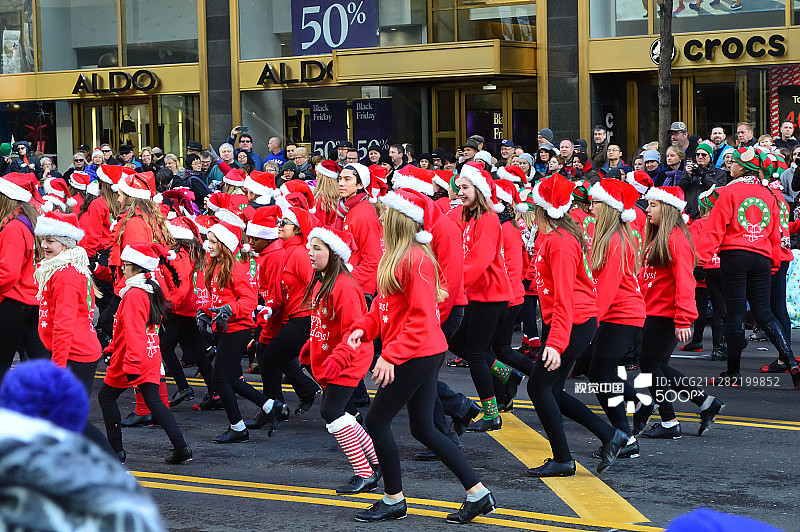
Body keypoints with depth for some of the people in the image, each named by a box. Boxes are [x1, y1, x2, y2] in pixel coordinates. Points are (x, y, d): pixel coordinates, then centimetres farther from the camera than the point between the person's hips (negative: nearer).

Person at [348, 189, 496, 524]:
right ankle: (478, 495, 14)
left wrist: (391, 356, -24)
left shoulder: (416, 260, -19)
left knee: (377, 421, 0)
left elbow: (421, 318, -22)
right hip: (424, 354, 10)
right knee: (423, 429, 12)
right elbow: (386, 303, 17)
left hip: (418, 355, -10)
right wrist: (363, 328, 0)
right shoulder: (396, 255, 12)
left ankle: (393, 502, 11)